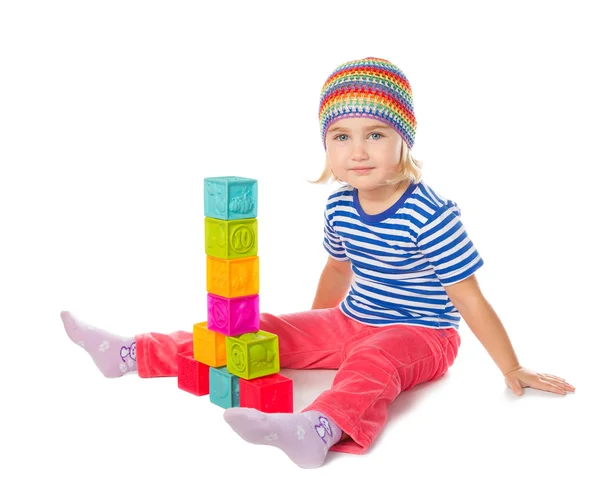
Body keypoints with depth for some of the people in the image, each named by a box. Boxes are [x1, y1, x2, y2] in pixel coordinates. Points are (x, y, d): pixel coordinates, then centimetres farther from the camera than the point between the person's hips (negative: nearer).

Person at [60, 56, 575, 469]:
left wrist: (512, 370, -12)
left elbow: (470, 299, -18)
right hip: (349, 322, 7)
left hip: (419, 335, -7)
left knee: (372, 361, -39)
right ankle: (129, 354, 3)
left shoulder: (430, 215, -22)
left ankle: (320, 429, -70)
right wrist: (314, 327, 32)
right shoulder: (340, 206, -1)